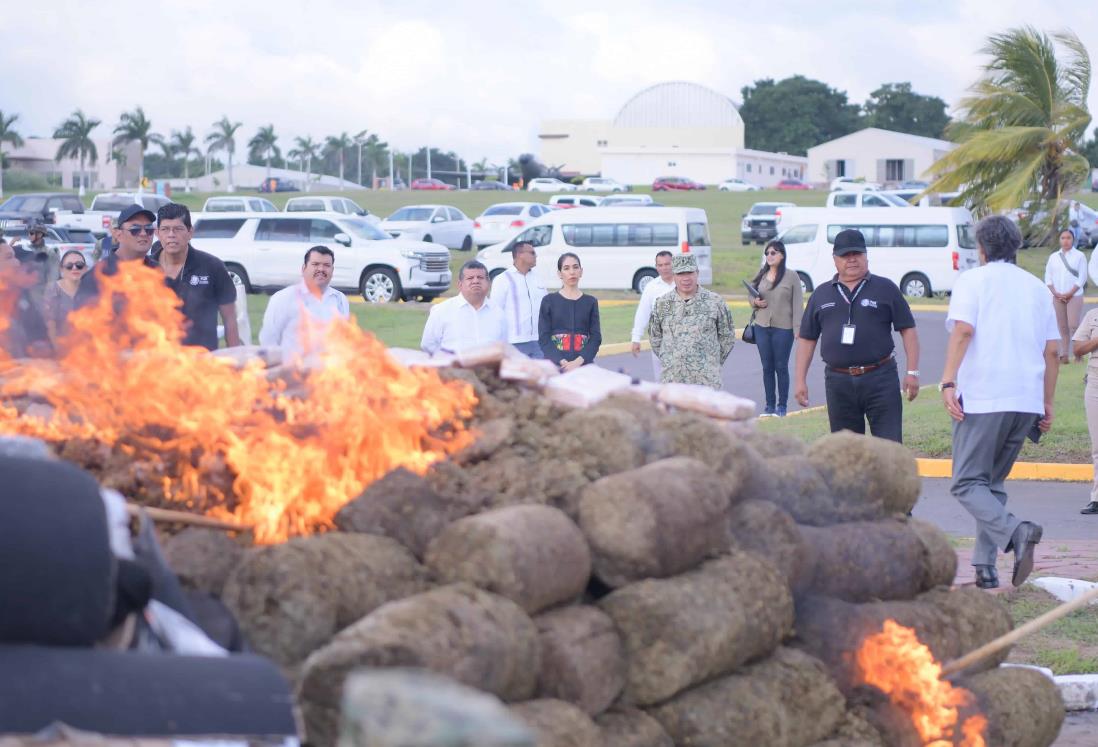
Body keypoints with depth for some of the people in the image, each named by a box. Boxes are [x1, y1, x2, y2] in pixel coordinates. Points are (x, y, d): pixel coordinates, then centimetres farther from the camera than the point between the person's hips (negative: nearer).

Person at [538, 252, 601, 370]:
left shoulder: (590, 302, 11)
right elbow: (544, 338, 1)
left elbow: (596, 337, 5)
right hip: (555, 364, -1)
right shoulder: (549, 301, 7)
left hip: (583, 364, 1)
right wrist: (563, 362, -13)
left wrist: (578, 361, -11)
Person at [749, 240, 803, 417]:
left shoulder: (792, 277, -3)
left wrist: (798, 329, -13)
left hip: (783, 328, -4)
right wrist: (755, 302, -4)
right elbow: (752, 298, 21)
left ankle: (782, 405, 9)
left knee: (781, 367, 1)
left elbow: (798, 304, -6)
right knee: (767, 367, 7)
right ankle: (770, 405, 14)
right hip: (762, 327, 4)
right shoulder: (761, 276, 10)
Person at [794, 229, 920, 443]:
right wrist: (801, 381, 7)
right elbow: (807, 339, 14)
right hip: (838, 382, 3)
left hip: (880, 378, -3)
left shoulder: (885, 289, 4)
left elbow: (907, 330, 3)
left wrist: (912, 372, -4)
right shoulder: (821, 295, 12)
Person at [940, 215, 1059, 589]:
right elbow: (1051, 351, 13)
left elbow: (963, 330, -14)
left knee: (967, 483, -3)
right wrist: (1047, 404, 17)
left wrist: (948, 382, -19)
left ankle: (1015, 532, -28)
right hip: (1027, 401, 5)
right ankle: (985, 567, 7)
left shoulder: (972, 280, 3)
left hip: (982, 399, -5)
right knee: (993, 483, 16)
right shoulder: (1036, 287, 17)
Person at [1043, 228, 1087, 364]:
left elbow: (1082, 278, -5)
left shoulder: (1079, 256, 0)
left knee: (1073, 326, -12)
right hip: (1057, 297, 4)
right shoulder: (1053, 257, 10)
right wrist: (1056, 293, -6)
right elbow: (1048, 277, 8)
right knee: (1062, 327, 4)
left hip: (1074, 296, -4)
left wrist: (1069, 294, -12)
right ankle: (1064, 355, 5)